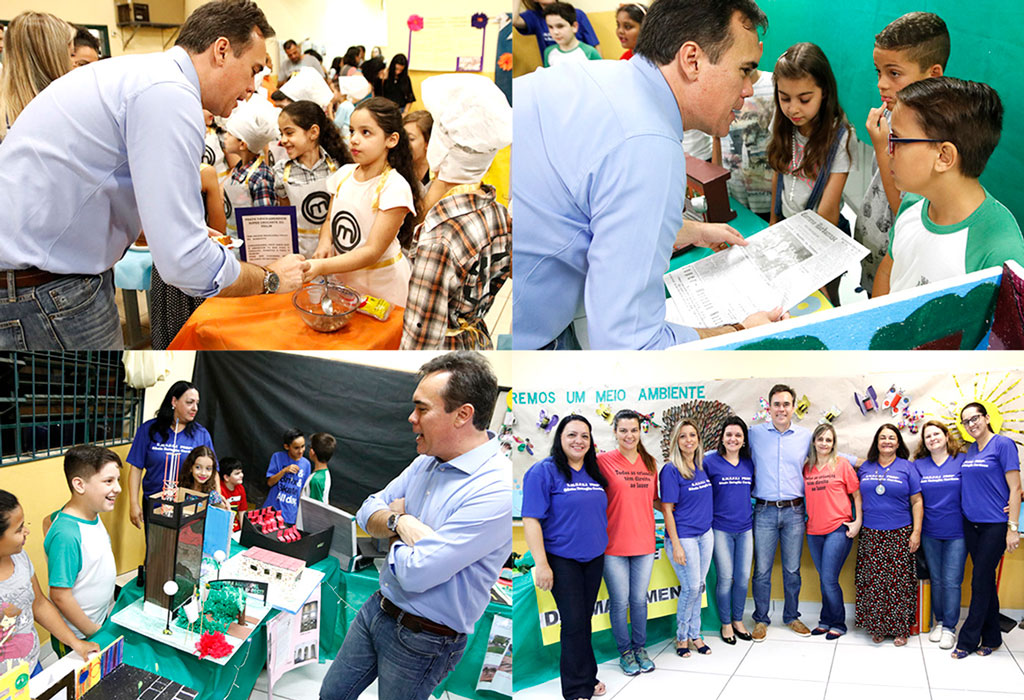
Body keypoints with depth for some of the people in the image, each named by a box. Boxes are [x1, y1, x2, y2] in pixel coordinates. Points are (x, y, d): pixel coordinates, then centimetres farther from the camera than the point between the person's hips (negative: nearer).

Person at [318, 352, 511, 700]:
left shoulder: (497, 490, -29)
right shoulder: (428, 460, -1)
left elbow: (416, 573, -30)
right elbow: (367, 513, 7)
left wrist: (399, 519, -10)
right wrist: (399, 521, -17)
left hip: (422, 639, -8)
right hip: (377, 607, 8)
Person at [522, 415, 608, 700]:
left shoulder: (594, 473, 9)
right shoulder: (543, 471, -12)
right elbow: (531, 519, -16)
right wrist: (541, 564, -20)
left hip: (594, 558, 6)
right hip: (562, 561, -6)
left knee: (585, 620, 13)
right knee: (574, 623, -3)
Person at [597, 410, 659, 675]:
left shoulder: (649, 463, 7)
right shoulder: (603, 460, -7)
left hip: (644, 542, 4)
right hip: (614, 545, -4)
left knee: (640, 600, 12)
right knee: (620, 602, 4)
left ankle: (640, 648, 29)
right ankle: (624, 651, 21)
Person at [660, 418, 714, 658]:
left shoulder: (702, 467, 7)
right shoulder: (670, 470, -13)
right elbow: (667, 509, -14)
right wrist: (676, 545, -16)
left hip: (705, 534, 6)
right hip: (683, 536, -6)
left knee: (698, 586, 10)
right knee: (691, 587, -4)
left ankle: (694, 634, 22)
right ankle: (682, 636, 14)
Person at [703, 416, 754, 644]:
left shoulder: (749, 464, 6)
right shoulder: (710, 461, -6)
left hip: (745, 528, 4)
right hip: (721, 528, -4)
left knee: (743, 577, 7)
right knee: (726, 578, 0)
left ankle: (737, 620, 23)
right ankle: (725, 624, 15)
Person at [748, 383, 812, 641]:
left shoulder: (806, 436, 6)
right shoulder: (755, 433, 2)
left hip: (794, 511, 1)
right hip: (764, 511, -1)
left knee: (792, 568, 9)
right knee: (762, 569, 2)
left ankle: (792, 617, 24)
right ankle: (761, 619, 16)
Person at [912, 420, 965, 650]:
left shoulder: (962, 460, -3)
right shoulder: (919, 465, 5)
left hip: (956, 533, -3)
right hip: (930, 533, 3)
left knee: (951, 581, -2)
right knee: (936, 579, 11)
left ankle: (950, 627, 9)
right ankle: (939, 622, 24)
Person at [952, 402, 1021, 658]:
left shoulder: (1003, 444, -9)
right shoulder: (970, 451, 11)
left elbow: (1014, 488, -11)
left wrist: (1013, 527, -14)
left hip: (995, 525, -6)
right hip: (971, 523, 6)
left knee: (980, 581, -2)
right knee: (985, 580, 12)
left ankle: (968, 639, 5)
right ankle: (991, 637, 21)